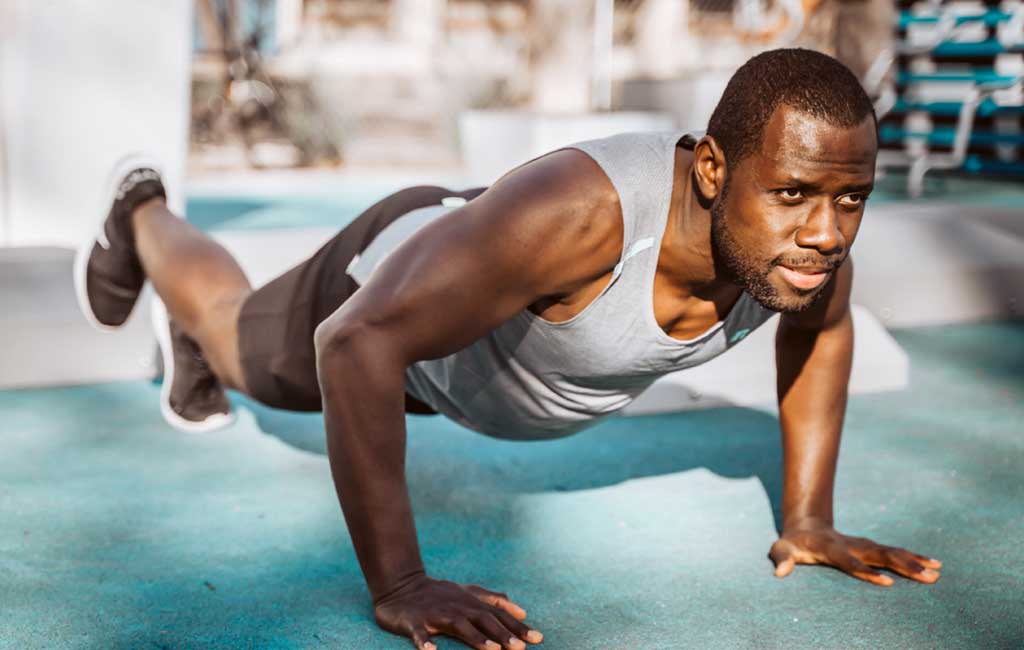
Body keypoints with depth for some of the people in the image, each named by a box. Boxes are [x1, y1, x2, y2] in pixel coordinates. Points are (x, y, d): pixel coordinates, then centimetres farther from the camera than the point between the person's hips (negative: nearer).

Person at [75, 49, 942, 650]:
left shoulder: (807, 227, -30)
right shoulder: (573, 214, -50)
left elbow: (823, 328, -6)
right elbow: (357, 342, -48)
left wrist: (808, 520, -11)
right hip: (395, 286, -4)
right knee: (239, 343, 30)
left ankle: (192, 356, 67)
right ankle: (142, 216, 62)